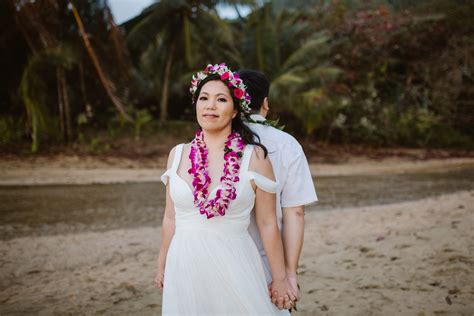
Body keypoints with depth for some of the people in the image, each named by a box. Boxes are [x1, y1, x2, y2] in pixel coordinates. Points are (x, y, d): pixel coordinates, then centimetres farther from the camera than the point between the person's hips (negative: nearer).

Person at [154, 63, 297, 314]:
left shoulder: (254, 157, -6)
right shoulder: (177, 155, 3)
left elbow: (267, 224, -3)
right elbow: (170, 218, 12)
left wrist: (280, 280, 0)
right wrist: (162, 267, 17)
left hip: (233, 267, -3)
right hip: (184, 267, 3)